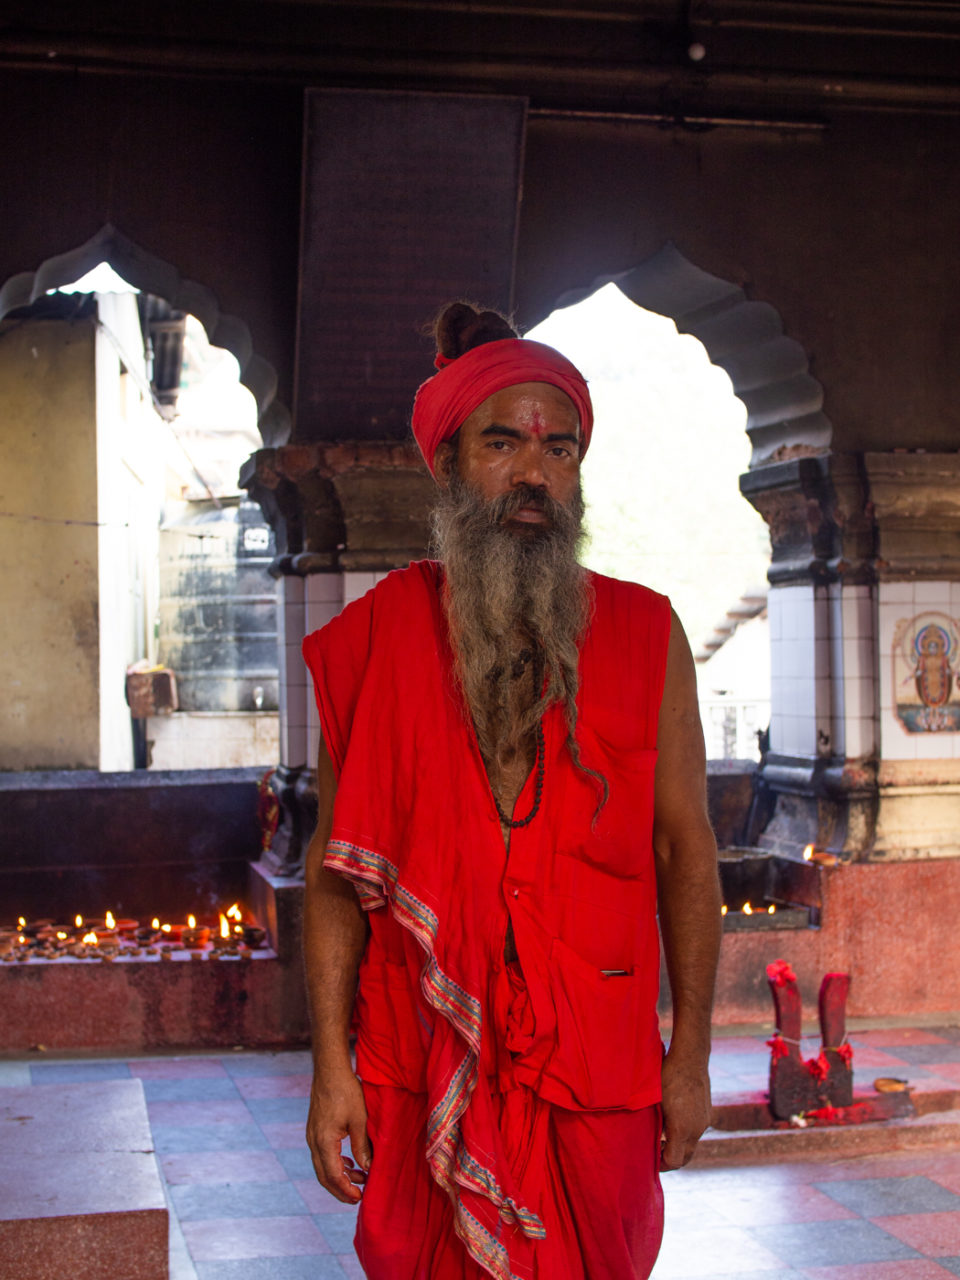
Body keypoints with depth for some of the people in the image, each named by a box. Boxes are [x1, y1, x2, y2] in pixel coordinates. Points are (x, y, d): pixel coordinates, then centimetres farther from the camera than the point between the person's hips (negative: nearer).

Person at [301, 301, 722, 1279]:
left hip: (598, 1070, 1)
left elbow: (684, 850, 5)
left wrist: (691, 1053, 4)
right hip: (426, 1071, 0)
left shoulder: (644, 636, 2)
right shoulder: (376, 640, 1)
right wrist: (330, 1064, -2)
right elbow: (337, 863, 2)